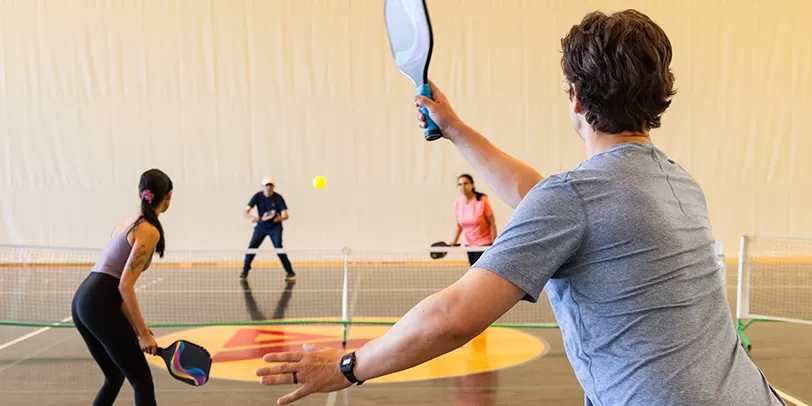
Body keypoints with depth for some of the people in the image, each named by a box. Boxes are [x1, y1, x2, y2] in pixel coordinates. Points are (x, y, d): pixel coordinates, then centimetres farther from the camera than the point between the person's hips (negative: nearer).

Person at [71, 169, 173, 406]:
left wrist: (136, 327, 18)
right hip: (100, 306, -9)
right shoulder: (149, 231, -10)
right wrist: (143, 333, -10)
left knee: (114, 378, 23)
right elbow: (125, 286, -16)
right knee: (142, 382, 1)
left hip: (82, 301, 9)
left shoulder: (128, 223, 17)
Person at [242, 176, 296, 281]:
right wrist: (252, 217, -36)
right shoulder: (257, 196, -11)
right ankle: (244, 272, 12)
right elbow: (246, 212, -14)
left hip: (275, 227, -2)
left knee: (278, 248, -19)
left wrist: (280, 218, -44)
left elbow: (286, 215, -21)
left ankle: (291, 273, -7)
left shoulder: (278, 198, -16)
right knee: (251, 248, -9)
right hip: (261, 226, 2)